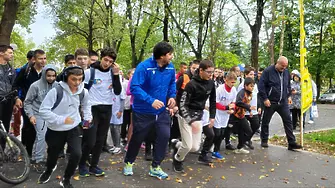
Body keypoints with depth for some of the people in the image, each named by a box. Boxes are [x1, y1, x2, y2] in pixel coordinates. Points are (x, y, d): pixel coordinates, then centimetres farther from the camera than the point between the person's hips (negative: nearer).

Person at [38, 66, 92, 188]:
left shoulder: (83, 92, -6)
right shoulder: (56, 91, -21)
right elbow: (43, 110, -23)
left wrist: (87, 118, 5)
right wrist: (61, 119, -28)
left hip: (74, 128, 2)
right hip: (55, 130, -2)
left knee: (76, 154, -14)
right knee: (53, 154, 17)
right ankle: (49, 170, 55)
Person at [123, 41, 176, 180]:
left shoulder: (170, 68, -5)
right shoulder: (144, 67, -23)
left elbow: (172, 84, 12)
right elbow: (134, 87, -29)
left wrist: (172, 96, -6)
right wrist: (151, 101, -37)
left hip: (162, 110, 5)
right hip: (143, 111, -4)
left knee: (164, 136, -4)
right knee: (137, 138, 11)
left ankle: (155, 167, 14)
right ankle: (128, 163, 37)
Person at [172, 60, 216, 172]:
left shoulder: (211, 83, -1)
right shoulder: (192, 84, -20)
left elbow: (212, 101, 15)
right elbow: (182, 104, -19)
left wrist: (212, 117, 11)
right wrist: (191, 121, -27)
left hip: (198, 117, 6)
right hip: (186, 116, -6)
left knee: (195, 147, 1)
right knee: (188, 146, -9)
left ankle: (176, 144, 31)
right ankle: (177, 160, 23)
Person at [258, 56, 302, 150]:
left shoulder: (286, 72, 8)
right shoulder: (268, 71, -10)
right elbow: (261, 85, -12)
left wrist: (289, 96, 12)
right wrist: (265, 99, -14)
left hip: (283, 102, 4)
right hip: (270, 102, -4)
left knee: (288, 121, -1)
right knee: (265, 122, 5)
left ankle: (292, 143, 2)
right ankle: (264, 141, 21)